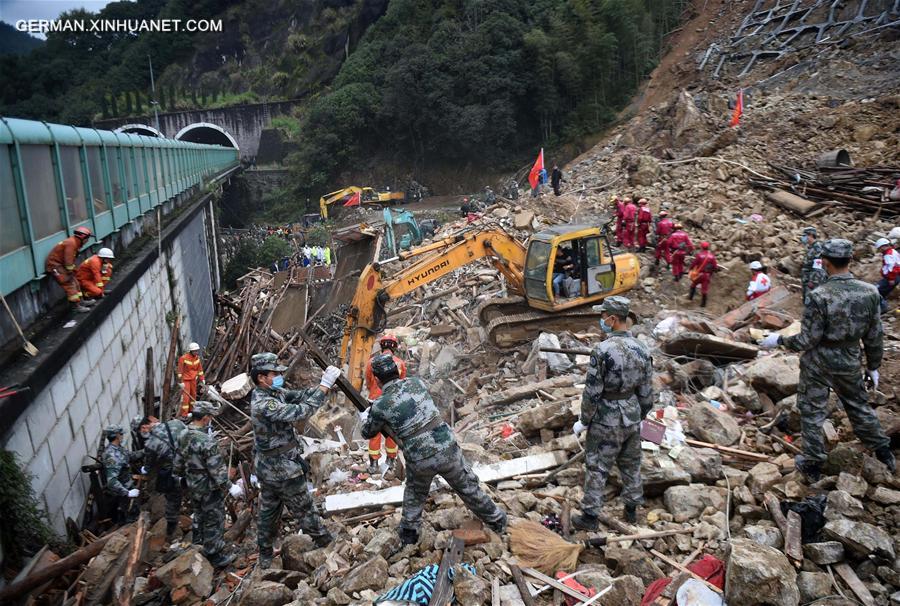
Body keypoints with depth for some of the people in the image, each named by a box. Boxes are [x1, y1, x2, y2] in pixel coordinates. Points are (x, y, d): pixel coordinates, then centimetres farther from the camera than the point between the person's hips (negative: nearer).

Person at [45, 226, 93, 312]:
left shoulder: (74, 243, 11)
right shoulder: (71, 243, -21)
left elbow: (71, 259, 16)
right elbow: (68, 260, -24)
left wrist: (72, 270, 10)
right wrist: (70, 272, -15)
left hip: (60, 264, 11)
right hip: (54, 265, -11)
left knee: (75, 282, 12)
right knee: (69, 284, -15)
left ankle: (79, 301, 19)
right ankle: (75, 305, -17)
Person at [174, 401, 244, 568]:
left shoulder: (183, 436, -3)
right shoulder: (207, 441, -28)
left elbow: (178, 463, 9)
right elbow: (217, 469, -25)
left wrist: (184, 476, 27)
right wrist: (230, 487, -18)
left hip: (192, 486, 8)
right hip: (209, 489, -8)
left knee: (199, 517, 25)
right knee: (214, 522, 7)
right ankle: (215, 556, 20)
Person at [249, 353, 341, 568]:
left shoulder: (273, 393, -1)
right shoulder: (264, 404, -29)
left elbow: (300, 396, -4)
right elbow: (302, 411, -36)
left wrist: (324, 384, -18)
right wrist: (324, 386, -34)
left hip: (267, 468, 9)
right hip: (283, 470, -9)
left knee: (268, 511, 20)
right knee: (305, 510, 8)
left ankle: (265, 555, 34)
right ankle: (328, 546, 24)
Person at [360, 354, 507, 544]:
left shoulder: (380, 406, -8)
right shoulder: (416, 382, 0)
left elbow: (368, 432, 13)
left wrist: (364, 418, 35)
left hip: (420, 461, -1)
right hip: (447, 449, 2)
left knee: (414, 493, 30)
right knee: (468, 487, 22)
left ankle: (408, 533, 37)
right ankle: (496, 520, 37)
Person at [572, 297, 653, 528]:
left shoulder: (603, 350, -23)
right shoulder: (641, 349, -4)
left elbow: (592, 392, -19)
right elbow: (646, 392, 4)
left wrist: (583, 421, -7)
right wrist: (640, 417, 19)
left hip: (606, 421, -6)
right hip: (632, 418, 6)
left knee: (597, 468, 8)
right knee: (631, 465, 22)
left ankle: (590, 517, 18)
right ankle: (632, 509, 38)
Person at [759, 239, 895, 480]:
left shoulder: (819, 296, -24)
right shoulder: (870, 292, -9)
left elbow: (807, 340, -19)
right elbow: (875, 337, 1)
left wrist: (779, 340, -3)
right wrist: (873, 366, 14)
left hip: (818, 364, -4)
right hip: (850, 363, 5)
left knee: (812, 412, 10)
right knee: (859, 406, 26)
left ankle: (812, 464, 20)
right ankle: (883, 452, 40)